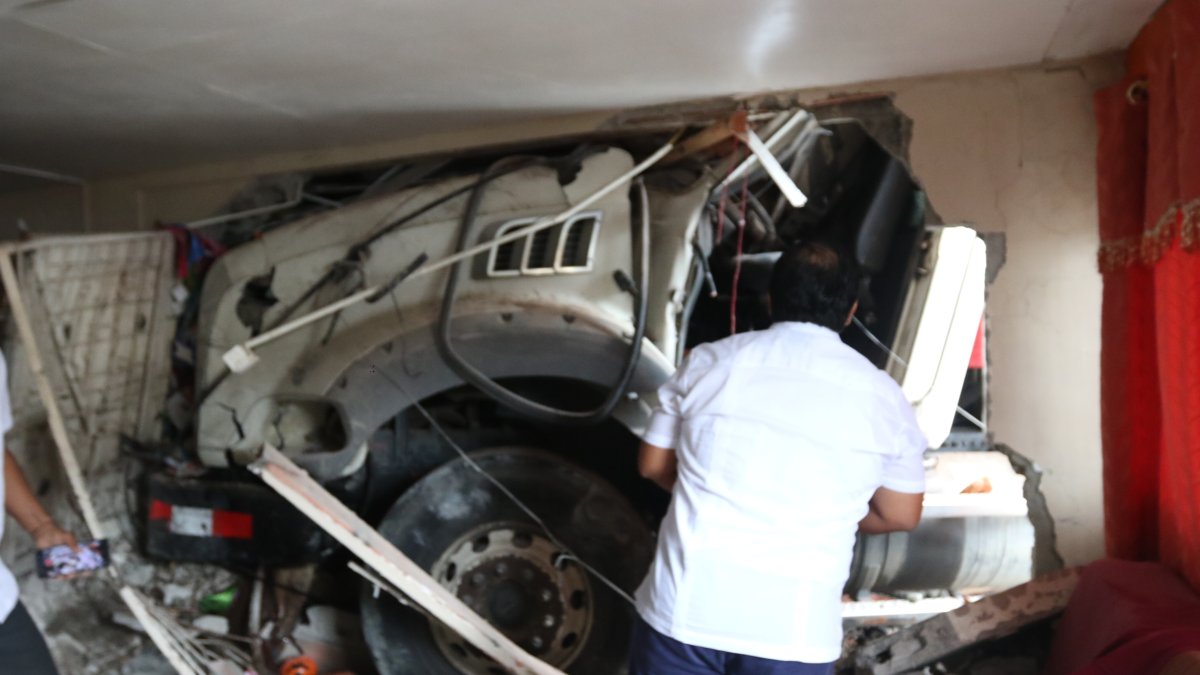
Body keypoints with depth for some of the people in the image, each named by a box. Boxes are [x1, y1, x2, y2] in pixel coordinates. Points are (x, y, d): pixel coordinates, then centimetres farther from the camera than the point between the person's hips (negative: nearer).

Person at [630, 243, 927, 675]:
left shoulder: (709, 361, 2)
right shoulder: (881, 396, 1)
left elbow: (654, 464, 11)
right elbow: (900, 514, 10)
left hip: (683, 610, 1)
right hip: (792, 632, 0)